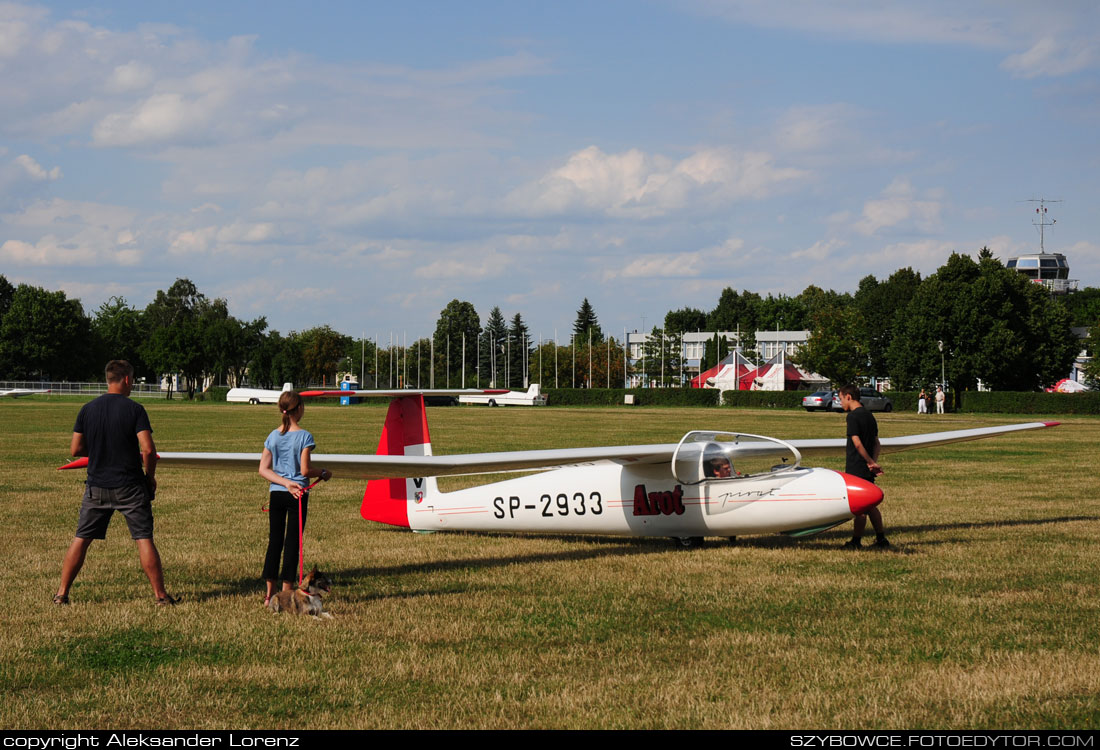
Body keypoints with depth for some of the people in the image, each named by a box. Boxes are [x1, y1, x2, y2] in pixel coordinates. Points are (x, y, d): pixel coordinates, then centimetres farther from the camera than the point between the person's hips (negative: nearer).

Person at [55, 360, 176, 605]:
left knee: (81, 539, 10)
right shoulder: (134, 409, -9)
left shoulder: (88, 409, 2)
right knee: (144, 539, 2)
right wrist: (150, 476, 1)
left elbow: (76, 449, 4)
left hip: (96, 487, 3)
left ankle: (61, 594, 10)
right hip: (130, 488, -3)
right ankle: (160, 595, 4)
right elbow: (148, 449, -15)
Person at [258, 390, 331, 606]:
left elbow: (263, 470, -1)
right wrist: (323, 473, 4)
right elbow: (305, 470, -13)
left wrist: (285, 482, -7)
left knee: (274, 541, 8)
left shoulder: (273, 436, 4)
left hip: (276, 494, 4)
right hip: (298, 495, -4)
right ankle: (287, 592, 2)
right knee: (292, 542, 2)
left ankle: (270, 593, 9)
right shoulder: (304, 436, -10)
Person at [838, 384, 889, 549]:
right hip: (867, 469, 8)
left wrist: (871, 462, -15)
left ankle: (856, 541, 2)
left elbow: (857, 443, -20)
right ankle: (881, 538, 16)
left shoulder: (853, 416, -13)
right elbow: (877, 444, 13)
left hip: (856, 468, -8)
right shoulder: (869, 416, 14)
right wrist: (873, 461, 2)